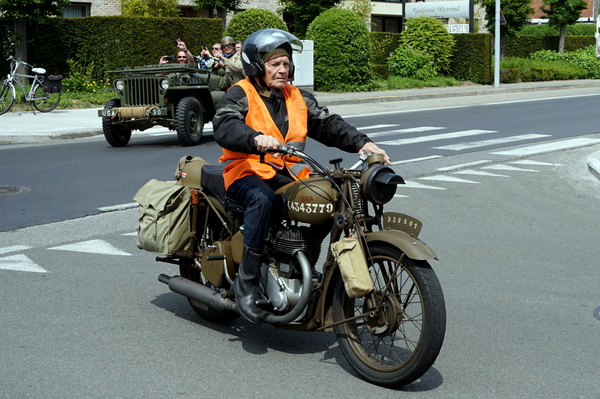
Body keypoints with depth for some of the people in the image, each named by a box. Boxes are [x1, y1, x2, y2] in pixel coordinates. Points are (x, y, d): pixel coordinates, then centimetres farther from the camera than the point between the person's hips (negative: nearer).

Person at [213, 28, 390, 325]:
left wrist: (361, 142, -7)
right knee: (262, 198, -38)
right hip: (248, 171, -6)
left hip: (289, 173, 6)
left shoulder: (298, 98, 18)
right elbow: (225, 126, -20)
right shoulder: (239, 95, -1)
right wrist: (256, 139, -41)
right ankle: (246, 282, -31)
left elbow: (327, 124, 11)